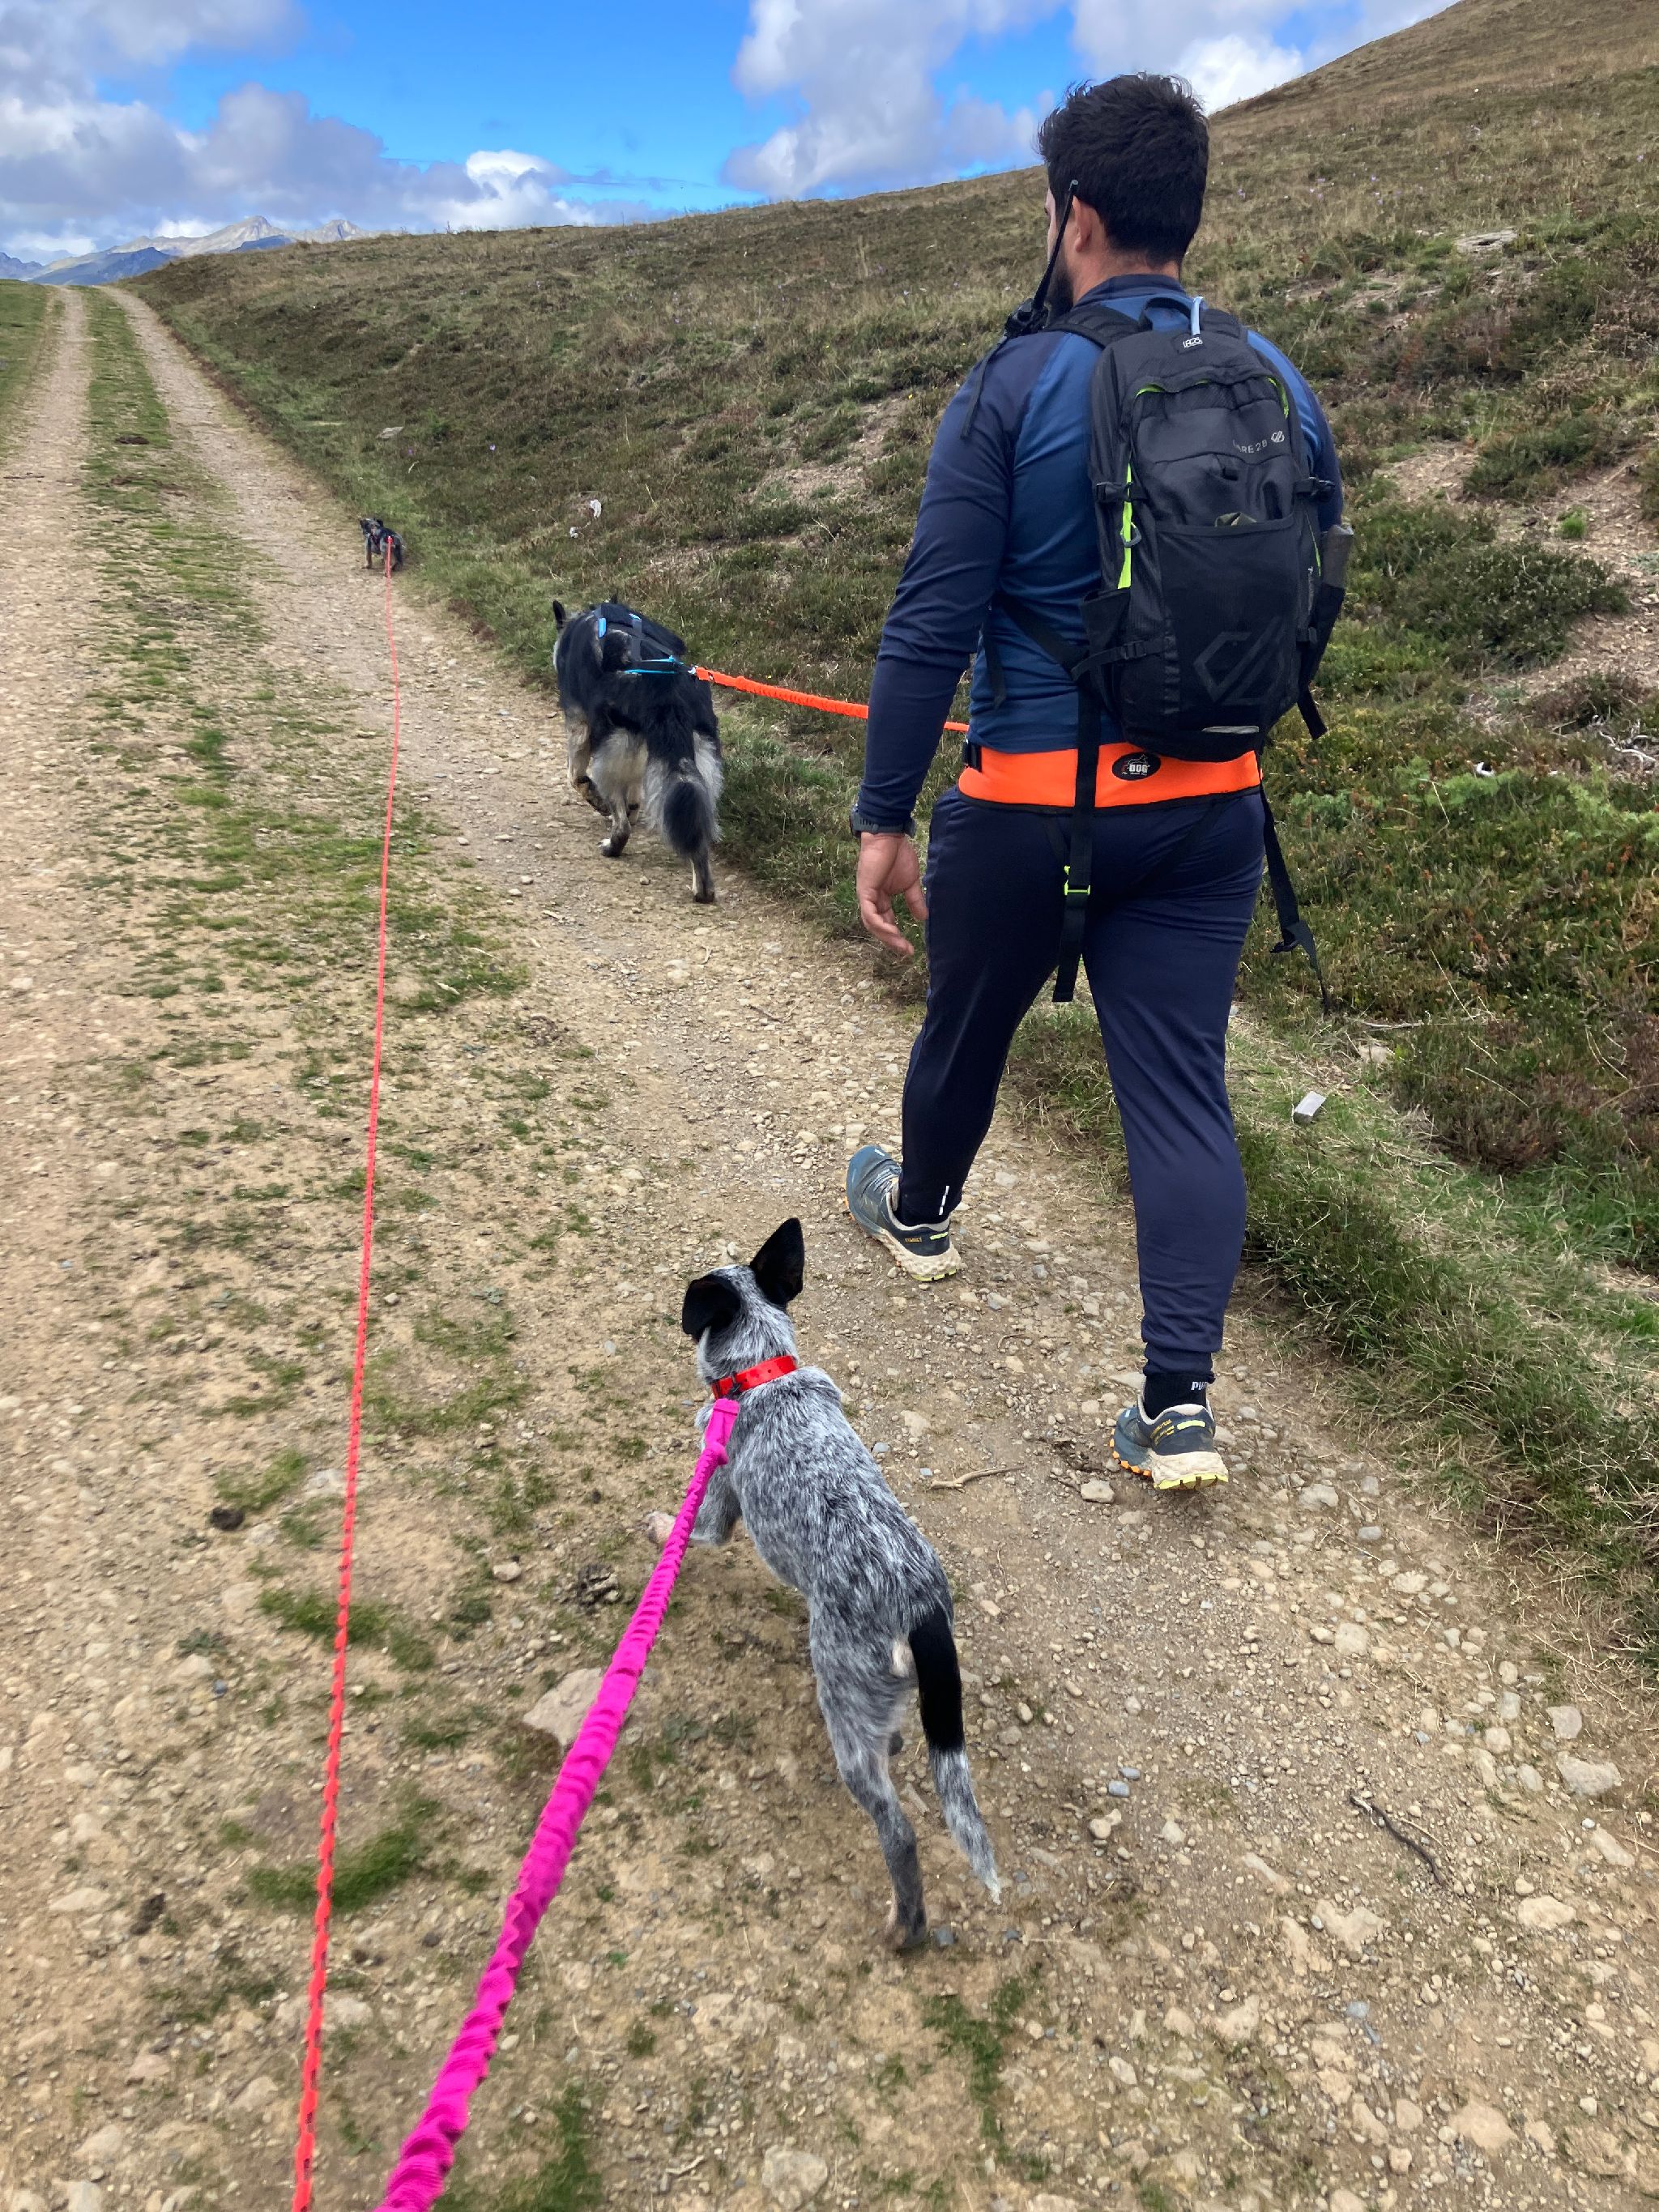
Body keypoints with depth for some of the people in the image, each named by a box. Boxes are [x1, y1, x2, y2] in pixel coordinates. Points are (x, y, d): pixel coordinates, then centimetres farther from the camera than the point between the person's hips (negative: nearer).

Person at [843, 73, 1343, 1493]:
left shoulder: (1018, 387, -8)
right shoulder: (1281, 387, 7)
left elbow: (932, 621, -12)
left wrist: (884, 814, -7)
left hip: (1033, 801, -3)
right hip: (1211, 809, 4)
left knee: (969, 1027, 21)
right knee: (1182, 1088, 5)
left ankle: (920, 1214, 49)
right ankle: (1181, 1404, 4)